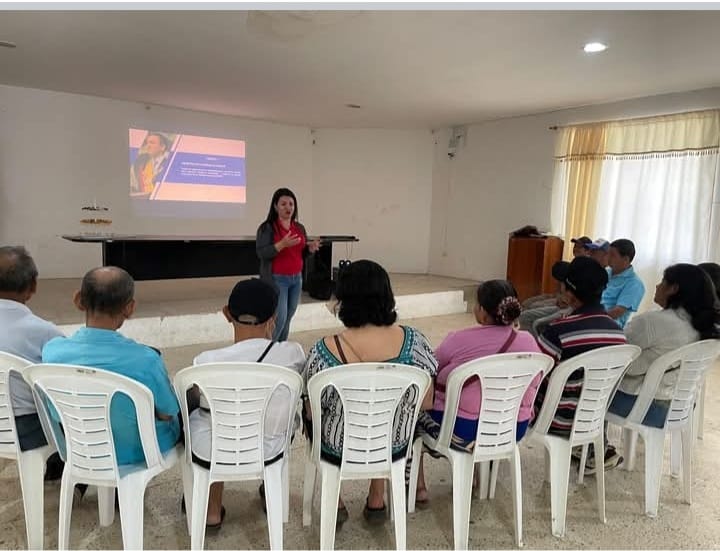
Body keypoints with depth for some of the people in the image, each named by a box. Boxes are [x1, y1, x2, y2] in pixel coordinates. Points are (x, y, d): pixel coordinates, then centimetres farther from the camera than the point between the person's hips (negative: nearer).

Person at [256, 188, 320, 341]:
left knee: (287, 319, 10)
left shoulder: (300, 228, 10)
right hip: (277, 280, -6)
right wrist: (282, 244, -27)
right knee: (279, 319, -8)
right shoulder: (267, 227, -7)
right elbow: (261, 253, -15)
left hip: (296, 279, 6)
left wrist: (311, 248, -7)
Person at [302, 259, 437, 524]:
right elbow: (426, 403, -8)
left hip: (339, 449, -1)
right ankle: (376, 502, 39)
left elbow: (312, 413, -12)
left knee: (313, 419, 32)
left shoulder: (324, 350, -26)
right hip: (394, 447, 2)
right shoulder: (413, 340, -20)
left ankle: (335, 503, 35)